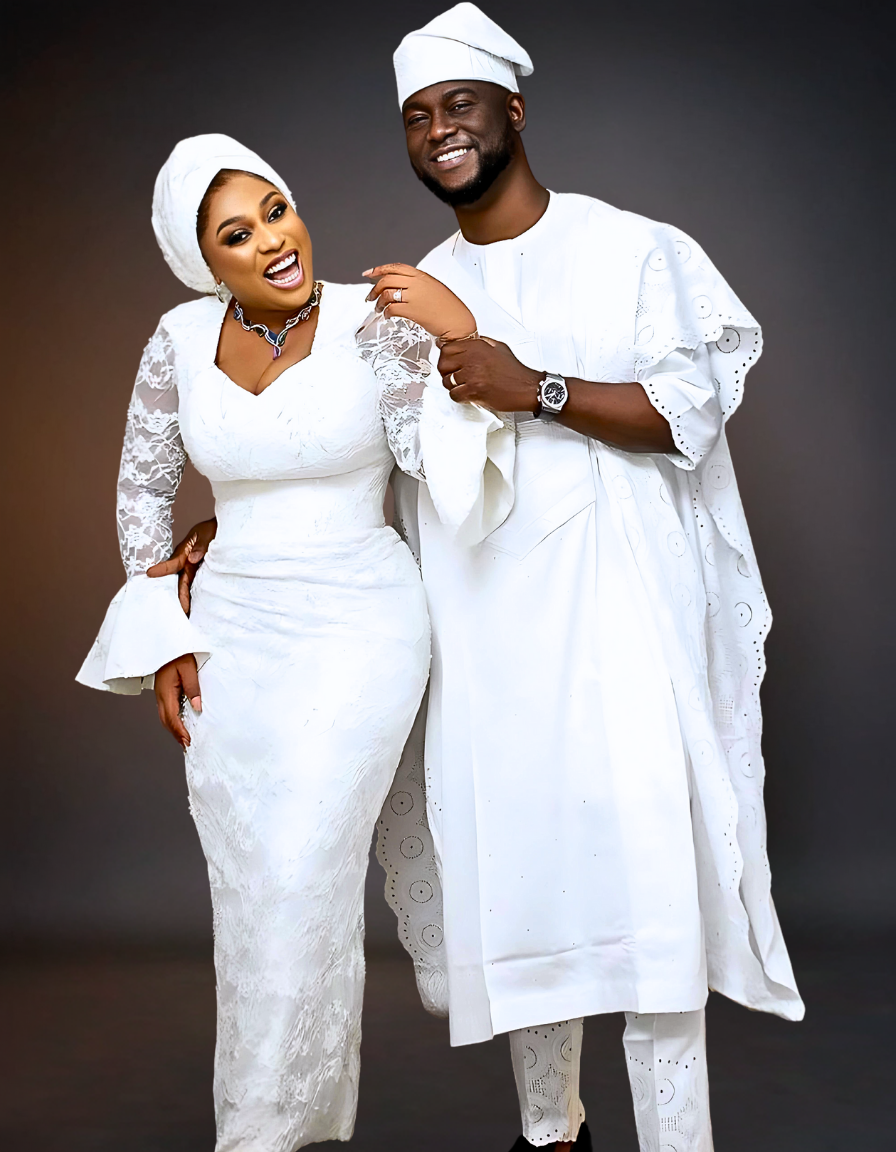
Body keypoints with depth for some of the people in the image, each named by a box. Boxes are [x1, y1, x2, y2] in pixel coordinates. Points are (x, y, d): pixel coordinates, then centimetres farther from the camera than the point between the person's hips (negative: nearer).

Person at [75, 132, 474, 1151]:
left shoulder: (377, 323, -9)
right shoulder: (182, 340, 0)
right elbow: (142, 489, 11)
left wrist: (463, 341, -23)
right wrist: (161, 639, 6)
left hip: (359, 627, -4)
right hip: (229, 636, 4)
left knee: (303, 875, -11)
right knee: (246, 892, 9)